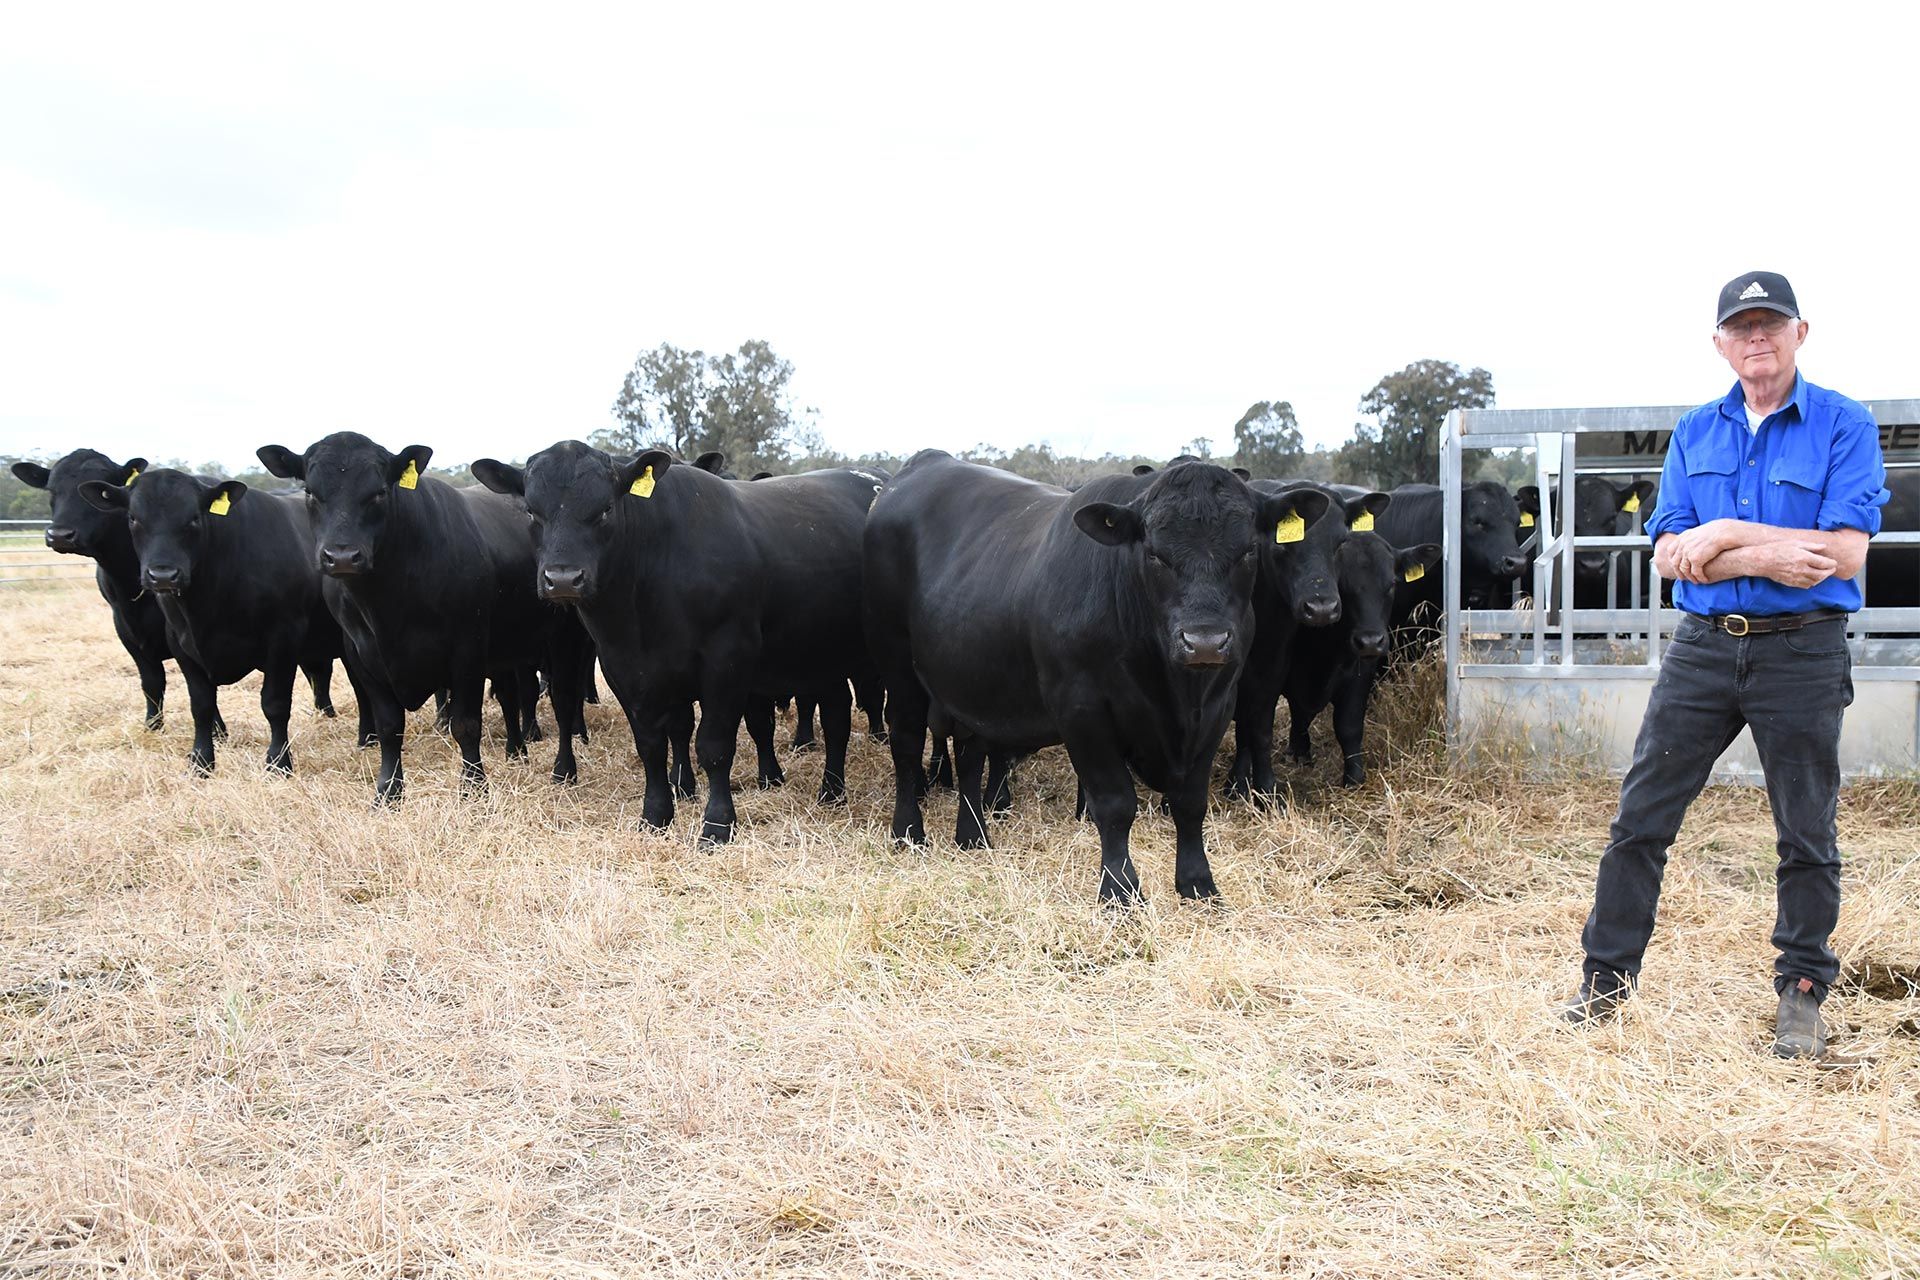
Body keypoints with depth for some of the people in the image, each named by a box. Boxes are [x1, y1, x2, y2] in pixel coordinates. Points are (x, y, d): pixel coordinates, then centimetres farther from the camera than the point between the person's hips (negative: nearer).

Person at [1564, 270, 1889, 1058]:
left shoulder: (1843, 426, -3)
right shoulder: (1695, 432, 8)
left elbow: (1845, 551, -15)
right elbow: (1667, 555, 0)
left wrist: (1727, 534, -15)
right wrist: (1761, 559, -15)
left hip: (1802, 651, -3)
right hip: (1702, 646, 3)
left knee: (1806, 833, 8)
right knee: (1640, 816, 4)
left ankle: (1801, 994, 22)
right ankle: (1606, 979, 14)